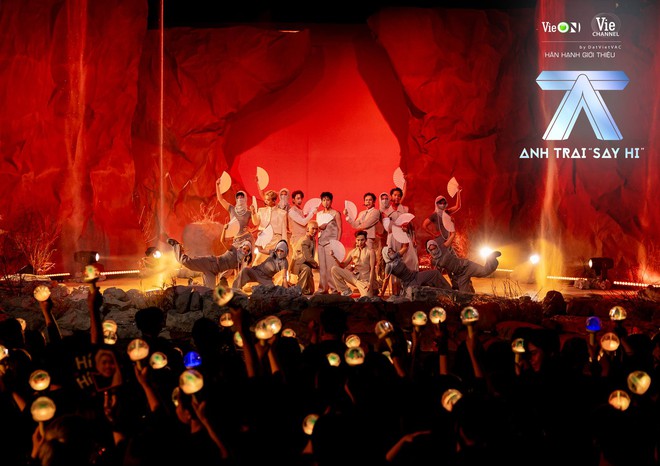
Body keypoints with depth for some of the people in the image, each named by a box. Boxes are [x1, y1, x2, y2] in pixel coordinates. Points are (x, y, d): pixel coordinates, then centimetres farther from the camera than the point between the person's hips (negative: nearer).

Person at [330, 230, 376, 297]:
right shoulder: (353, 252, 9)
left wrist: (370, 283, -19)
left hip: (365, 281, -5)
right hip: (354, 277, 5)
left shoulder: (370, 251, -4)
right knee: (334, 269, -9)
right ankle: (346, 291, -2)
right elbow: (343, 265, 10)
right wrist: (335, 258, -7)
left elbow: (372, 268, -9)